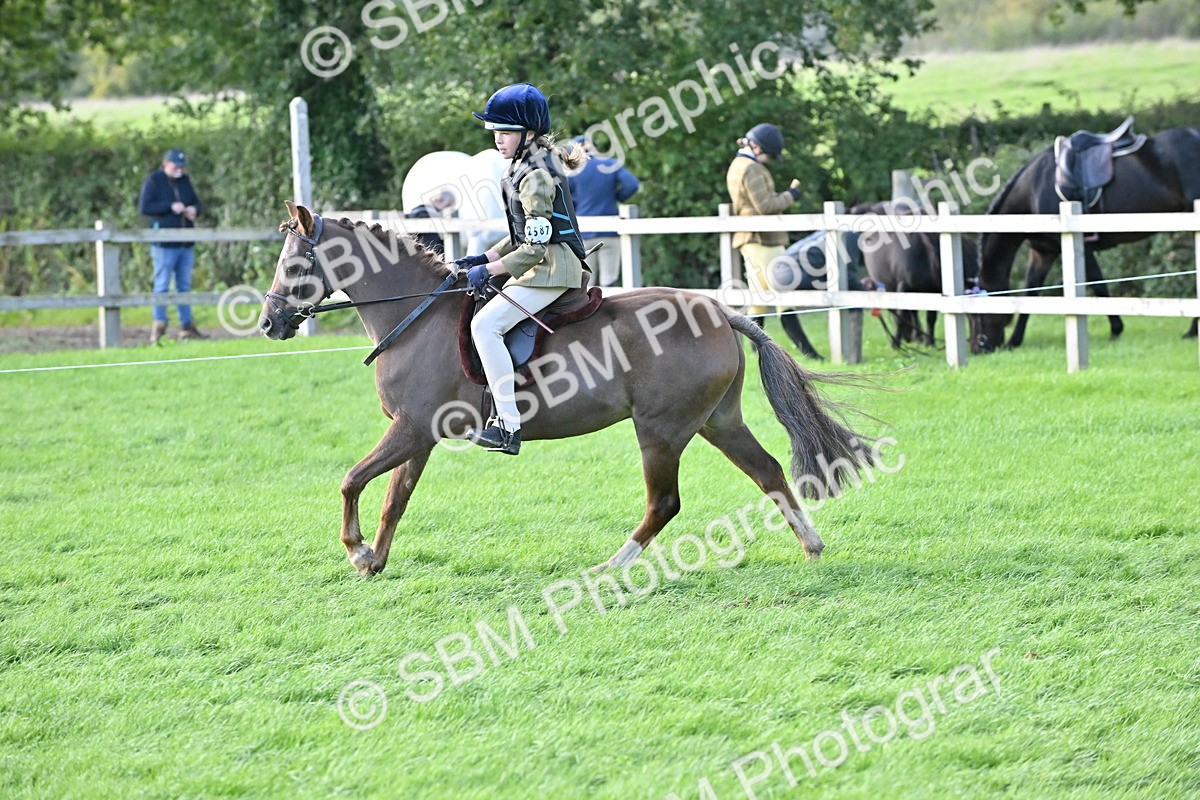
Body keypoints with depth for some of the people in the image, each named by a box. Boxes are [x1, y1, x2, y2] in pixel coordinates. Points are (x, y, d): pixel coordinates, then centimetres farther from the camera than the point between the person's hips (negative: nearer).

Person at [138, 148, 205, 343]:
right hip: (164, 244, -6)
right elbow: (144, 207, -12)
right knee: (162, 285, -5)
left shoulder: (184, 181, 15)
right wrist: (170, 206, -18)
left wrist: (194, 209, -4)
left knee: (185, 285, 10)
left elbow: (196, 202, 20)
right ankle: (159, 325, -3)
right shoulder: (154, 180, -3)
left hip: (186, 244, 6)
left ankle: (187, 325, 14)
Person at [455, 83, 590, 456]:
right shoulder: (525, 166, 15)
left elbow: (536, 247, -20)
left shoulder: (535, 175, -16)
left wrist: (489, 270, -15)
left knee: (485, 324, -23)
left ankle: (509, 427, -28)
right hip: (540, 268, 11)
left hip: (552, 270, -11)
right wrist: (485, 258, 13)